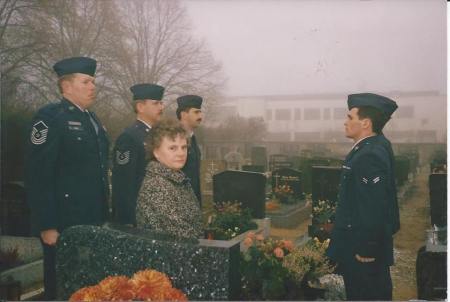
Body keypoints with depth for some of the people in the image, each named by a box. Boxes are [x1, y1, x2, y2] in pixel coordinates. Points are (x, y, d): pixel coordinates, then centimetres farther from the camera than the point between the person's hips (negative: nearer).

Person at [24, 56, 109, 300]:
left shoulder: (91, 119, 13)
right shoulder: (50, 116, -11)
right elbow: (38, 176, -17)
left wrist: (103, 217, 15)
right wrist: (47, 226, -18)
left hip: (93, 222, 7)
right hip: (64, 225, -7)